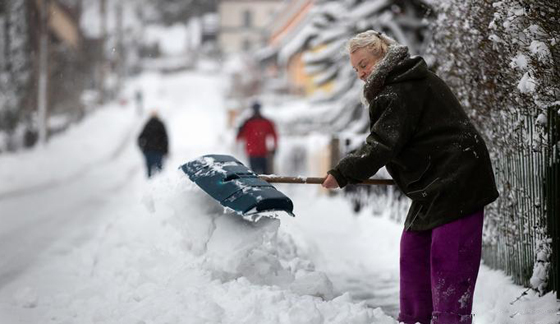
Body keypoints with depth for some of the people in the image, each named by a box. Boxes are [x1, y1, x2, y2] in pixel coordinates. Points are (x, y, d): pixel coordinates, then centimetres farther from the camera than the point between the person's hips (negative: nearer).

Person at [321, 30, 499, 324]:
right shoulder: (403, 83, 16)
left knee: (447, 259, -11)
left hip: (457, 179, -11)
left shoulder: (402, 92, -17)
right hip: (434, 183, 11)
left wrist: (343, 173, -15)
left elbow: (382, 145, -22)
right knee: (413, 250, 13)